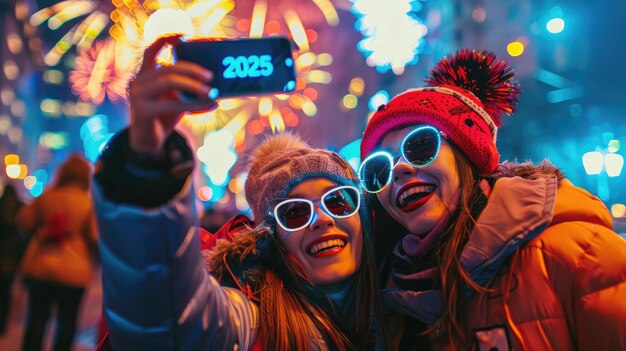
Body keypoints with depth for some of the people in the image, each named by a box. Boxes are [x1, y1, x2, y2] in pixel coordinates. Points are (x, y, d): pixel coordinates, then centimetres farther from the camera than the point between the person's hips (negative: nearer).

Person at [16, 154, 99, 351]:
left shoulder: (46, 196, -1)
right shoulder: (89, 204, -10)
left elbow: (24, 223, 9)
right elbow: (96, 238, -13)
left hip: (39, 267, 3)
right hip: (73, 271, -2)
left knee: (37, 318, 11)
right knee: (67, 322, 12)